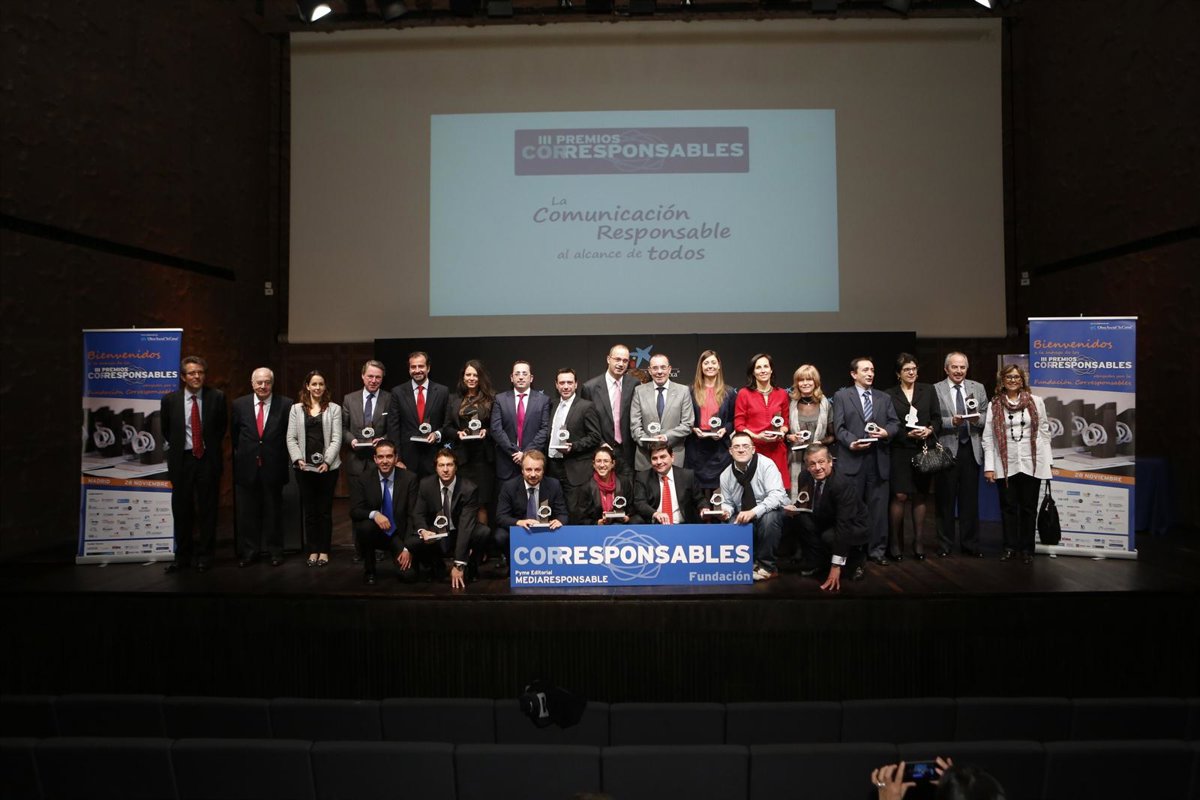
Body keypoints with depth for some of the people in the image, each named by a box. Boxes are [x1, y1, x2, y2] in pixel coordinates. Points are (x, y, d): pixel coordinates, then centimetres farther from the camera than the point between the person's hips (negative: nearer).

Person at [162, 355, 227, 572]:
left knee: (207, 510, 5)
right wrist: (177, 447, 14)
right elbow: (166, 429, 14)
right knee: (181, 510, 8)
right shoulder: (170, 400, -1)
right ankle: (182, 556, 19)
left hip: (208, 459, -1)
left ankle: (204, 555, 16)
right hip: (182, 460, 1)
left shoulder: (216, 397, -4)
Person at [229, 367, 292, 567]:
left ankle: (275, 551, 20)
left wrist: (281, 455, 0)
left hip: (273, 467, -2)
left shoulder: (286, 404, -6)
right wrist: (243, 452, 11)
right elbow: (234, 433, 13)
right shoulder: (239, 404, 1)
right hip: (246, 468, 2)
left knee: (274, 511, 9)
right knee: (246, 513, 8)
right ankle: (249, 552, 20)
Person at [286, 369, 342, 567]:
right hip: (305, 467, 1)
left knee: (325, 510, 4)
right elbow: (291, 438, 5)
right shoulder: (296, 409, 8)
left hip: (327, 467, -1)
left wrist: (327, 461, -12)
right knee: (310, 511, 7)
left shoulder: (334, 408, 3)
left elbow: (336, 439, -2)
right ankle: (313, 550, 16)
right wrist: (298, 459, -9)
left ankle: (324, 551, 13)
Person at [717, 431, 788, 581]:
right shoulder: (725, 476, -3)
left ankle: (766, 567, -17)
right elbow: (728, 503, 8)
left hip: (771, 512, -3)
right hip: (743, 518, 4)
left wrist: (753, 512, -41)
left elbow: (777, 495, -28)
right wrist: (725, 511, -18)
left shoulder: (766, 465, -18)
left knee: (768, 517, -37)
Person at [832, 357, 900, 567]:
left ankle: (877, 550, 16)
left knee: (878, 506, 5)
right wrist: (851, 442, -19)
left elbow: (895, 423, 10)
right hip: (852, 458, -3)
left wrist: (886, 432, -12)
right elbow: (839, 427, -3)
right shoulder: (841, 396, 5)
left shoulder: (884, 398, 16)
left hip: (878, 459, 3)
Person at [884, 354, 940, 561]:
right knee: (899, 496, -8)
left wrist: (930, 430, -12)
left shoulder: (928, 390, 11)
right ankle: (894, 541, 2)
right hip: (900, 451, -3)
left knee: (921, 495, 6)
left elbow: (937, 418, 8)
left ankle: (918, 541, 15)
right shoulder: (890, 394, 3)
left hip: (924, 450, 3)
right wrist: (908, 434, -14)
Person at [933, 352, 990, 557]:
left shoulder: (978, 388, 9)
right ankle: (945, 544, 16)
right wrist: (951, 421, -22)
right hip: (947, 450, -3)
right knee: (945, 500, 6)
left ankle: (970, 544, 20)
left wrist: (978, 419, -15)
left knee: (970, 499, 9)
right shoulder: (935, 390, -2)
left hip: (971, 450, 3)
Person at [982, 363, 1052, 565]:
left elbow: (1044, 432, 5)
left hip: (1031, 464, 0)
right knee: (1008, 507, 6)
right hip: (1005, 465, 0)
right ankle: (1010, 547, 17)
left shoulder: (1036, 401, 3)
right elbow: (988, 438, 1)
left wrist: (1046, 461, 1)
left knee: (1029, 508, 6)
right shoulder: (994, 405, 3)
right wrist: (989, 466, -4)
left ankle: (1027, 548, 16)